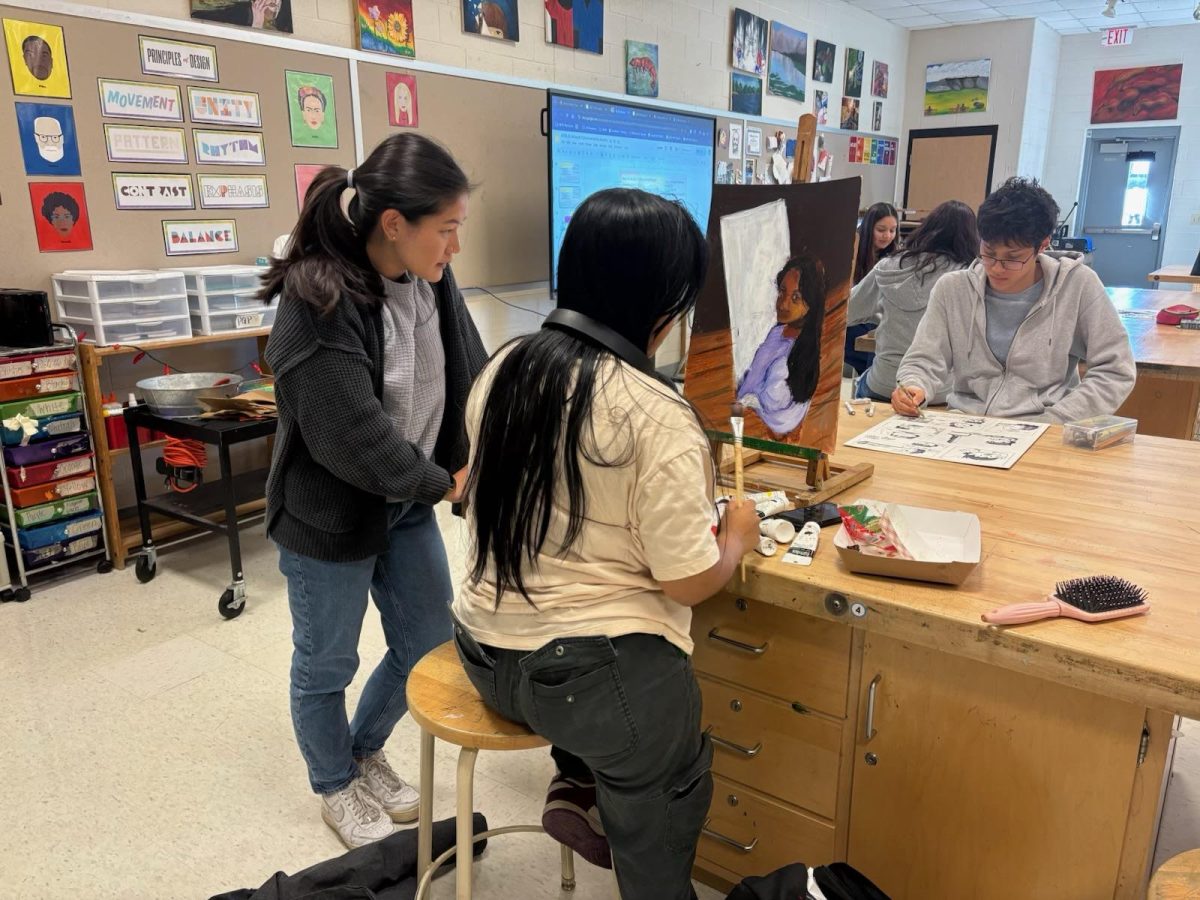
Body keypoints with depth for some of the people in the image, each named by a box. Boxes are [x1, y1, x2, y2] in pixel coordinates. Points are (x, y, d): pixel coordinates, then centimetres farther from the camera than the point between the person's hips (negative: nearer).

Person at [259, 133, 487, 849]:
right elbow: (354, 440, -27)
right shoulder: (319, 306, -27)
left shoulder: (431, 282, -5)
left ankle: (365, 751, 46)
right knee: (326, 664, 15)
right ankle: (336, 787, 43)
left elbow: (473, 380, -3)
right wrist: (443, 484, -15)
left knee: (431, 645, 17)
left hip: (409, 503, 7)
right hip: (330, 515, -7)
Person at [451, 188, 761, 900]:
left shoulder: (505, 368, -1)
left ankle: (575, 789, 23)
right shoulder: (657, 416, -21)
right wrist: (736, 536, 4)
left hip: (490, 654, 7)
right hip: (594, 676, -6)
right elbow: (690, 582, -17)